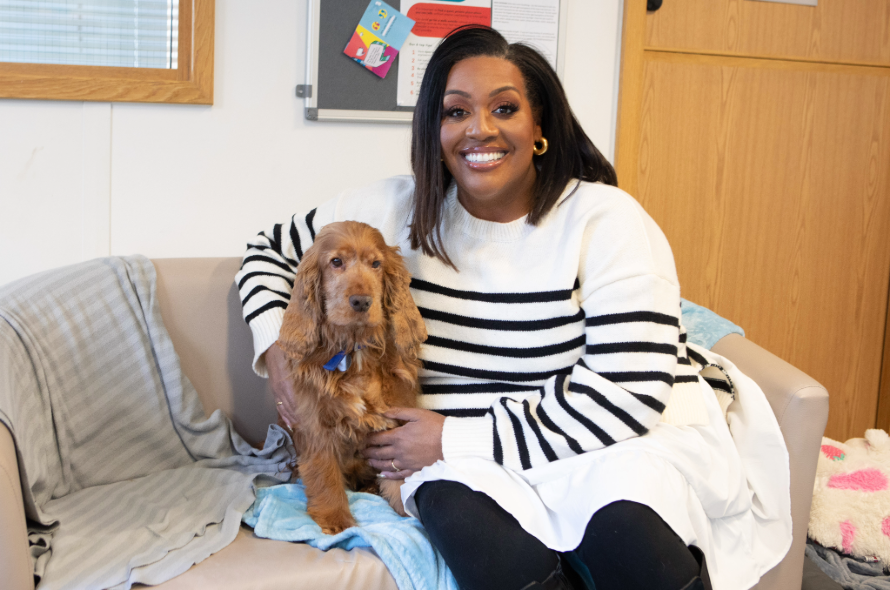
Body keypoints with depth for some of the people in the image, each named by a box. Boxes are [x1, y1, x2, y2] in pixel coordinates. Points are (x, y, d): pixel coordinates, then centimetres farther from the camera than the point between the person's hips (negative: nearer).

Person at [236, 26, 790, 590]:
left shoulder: (606, 220, -7)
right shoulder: (399, 210, 3)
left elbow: (630, 392, -16)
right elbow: (272, 249, 18)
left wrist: (457, 437, -16)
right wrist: (276, 346, -2)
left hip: (615, 438, -1)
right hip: (460, 457, 2)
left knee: (630, 543, -35)